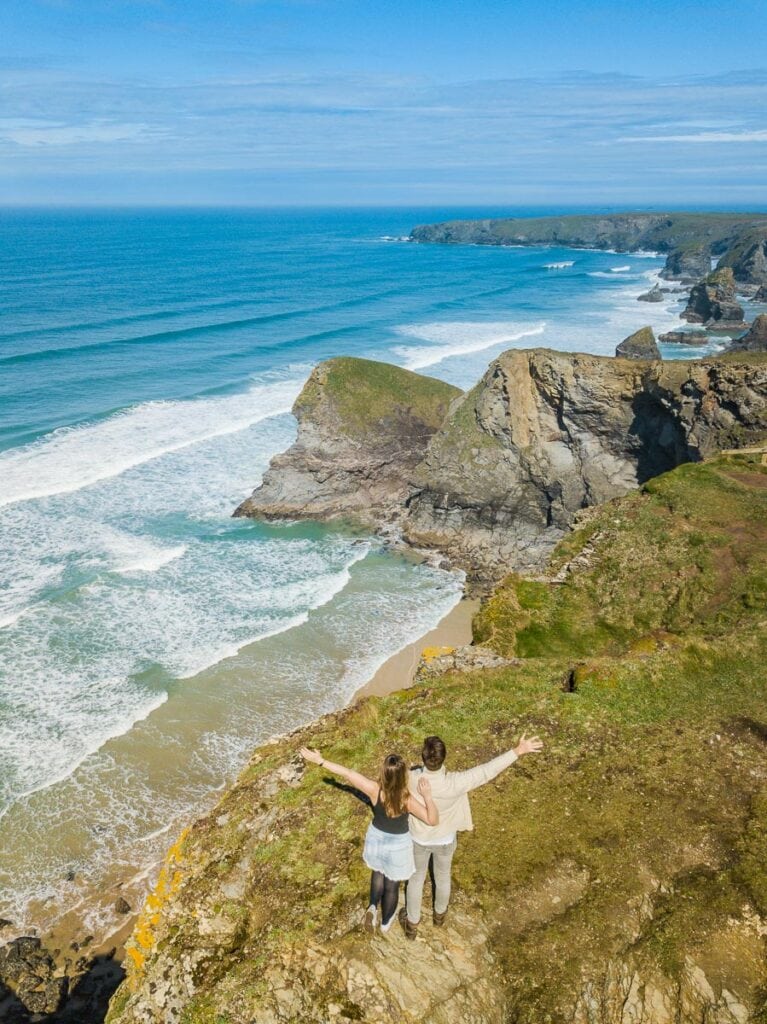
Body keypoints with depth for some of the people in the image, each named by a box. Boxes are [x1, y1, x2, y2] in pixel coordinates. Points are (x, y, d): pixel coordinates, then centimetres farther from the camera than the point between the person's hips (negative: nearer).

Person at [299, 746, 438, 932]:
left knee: (378, 872, 36)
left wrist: (320, 760, -14)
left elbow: (347, 773, -23)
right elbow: (433, 820, -31)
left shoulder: (374, 790, -31)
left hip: (376, 839, 2)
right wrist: (427, 796, -45)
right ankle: (386, 922, 47)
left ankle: (372, 907, 21)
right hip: (398, 845, -2)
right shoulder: (407, 799, -35)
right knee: (392, 885, 26)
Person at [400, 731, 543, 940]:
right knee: (442, 877, 29)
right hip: (445, 839, 0)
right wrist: (518, 750, -26)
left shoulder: (411, 779, -35)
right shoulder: (454, 783, -38)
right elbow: (487, 771, -32)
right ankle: (439, 914, 57)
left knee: (416, 878, 26)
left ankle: (412, 923, 47)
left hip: (419, 838, 0)